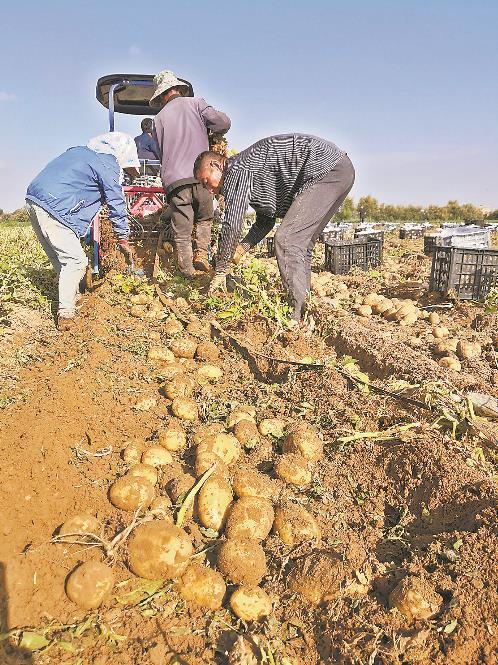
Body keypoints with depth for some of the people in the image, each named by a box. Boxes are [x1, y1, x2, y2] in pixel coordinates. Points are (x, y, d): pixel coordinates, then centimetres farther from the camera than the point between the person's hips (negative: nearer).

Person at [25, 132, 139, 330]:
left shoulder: (80, 151, 24)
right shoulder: (108, 163, -3)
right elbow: (116, 204, -1)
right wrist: (123, 239, 7)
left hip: (34, 200, 10)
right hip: (53, 208, -10)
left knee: (59, 258, 18)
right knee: (75, 261, -7)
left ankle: (72, 297, 30)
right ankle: (65, 315, -8)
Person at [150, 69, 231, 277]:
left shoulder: (159, 119, 16)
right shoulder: (195, 103, 11)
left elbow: (161, 152, 19)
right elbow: (223, 122, 4)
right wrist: (211, 131, 23)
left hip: (174, 180, 1)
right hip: (200, 175, -1)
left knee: (181, 232, 5)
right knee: (204, 219, 21)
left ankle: (188, 274, 3)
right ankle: (201, 252, 2)